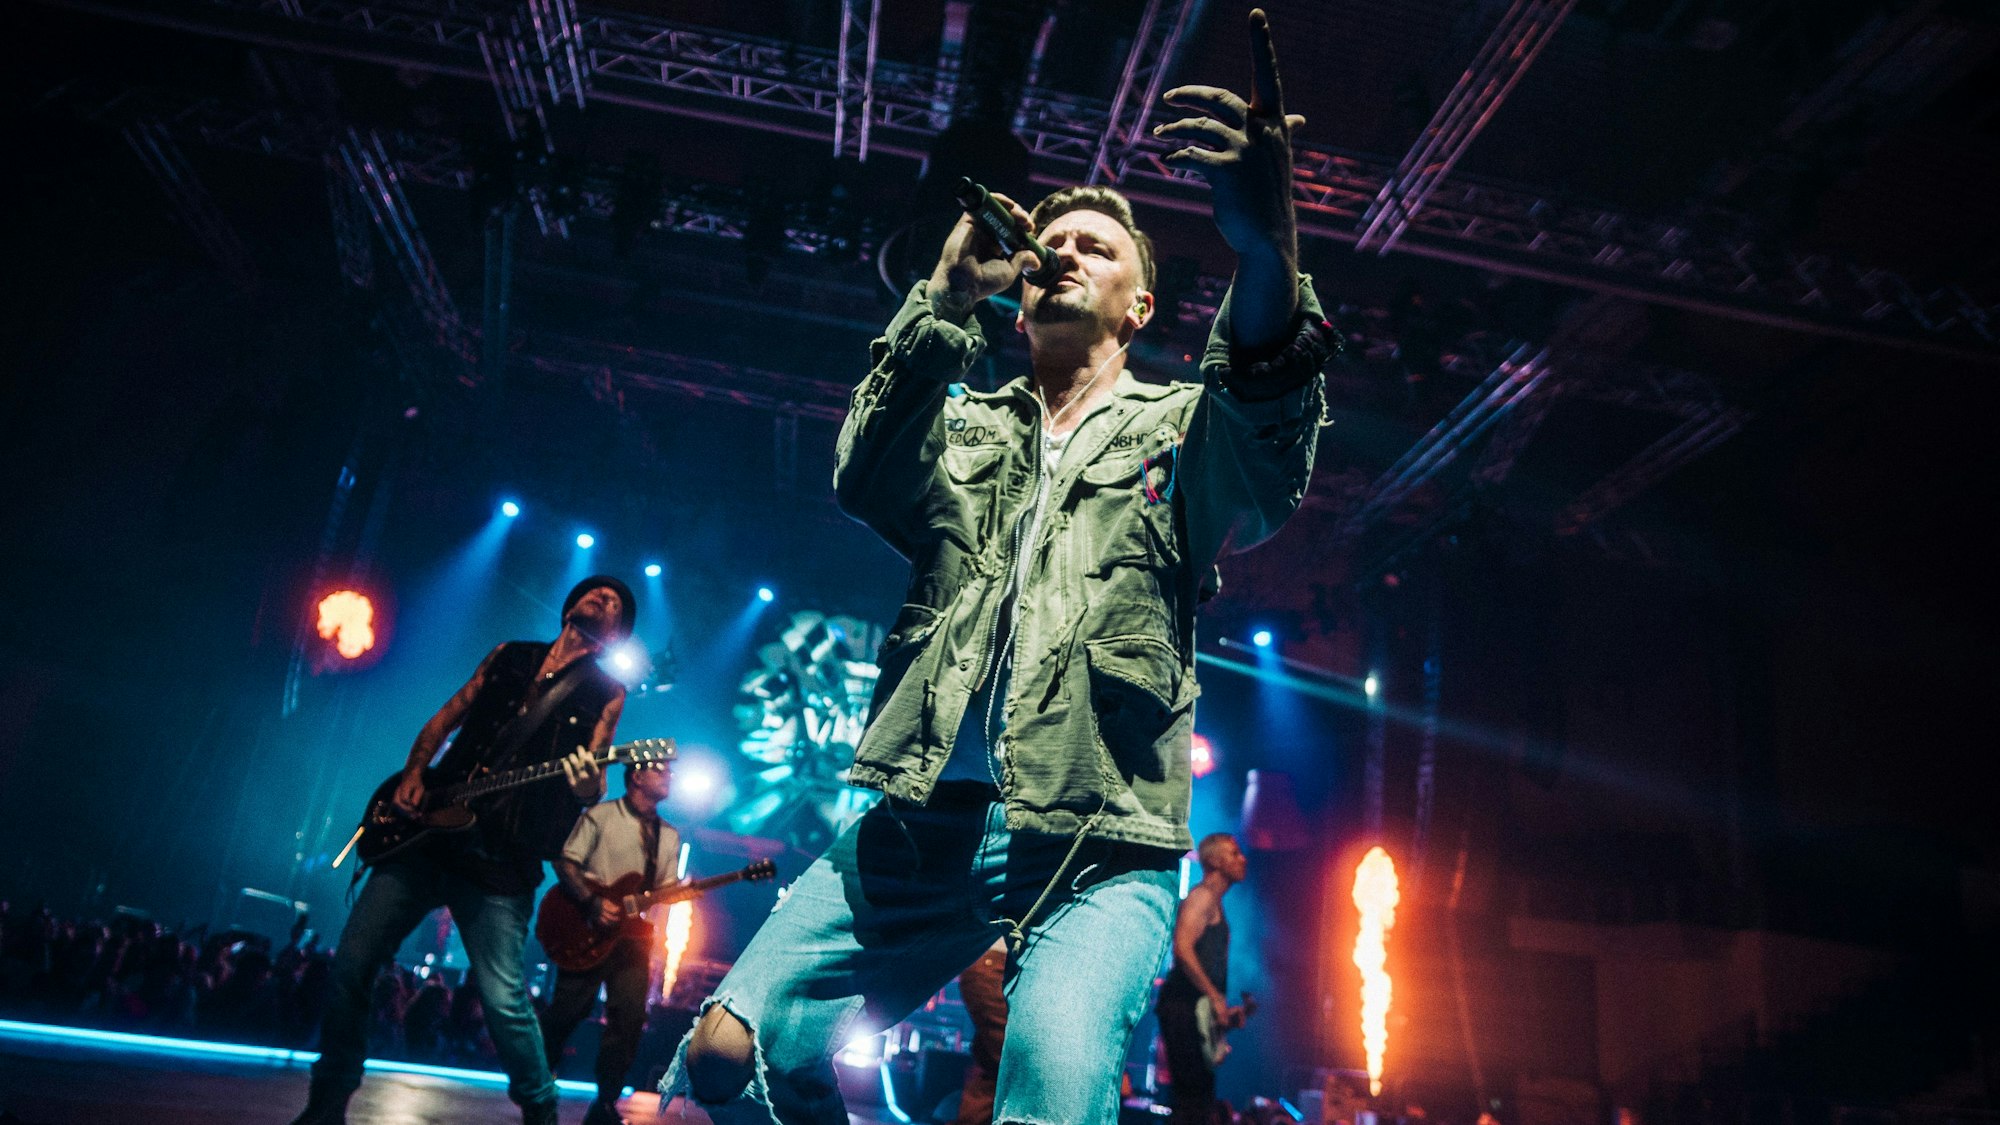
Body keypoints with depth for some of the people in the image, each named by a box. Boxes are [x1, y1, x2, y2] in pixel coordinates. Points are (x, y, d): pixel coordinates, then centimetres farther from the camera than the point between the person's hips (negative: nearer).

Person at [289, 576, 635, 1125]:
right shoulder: (508, 656, 14)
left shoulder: (607, 693, 4)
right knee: (350, 967, 3)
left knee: (504, 1000, -8)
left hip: (501, 864, -4)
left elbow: (591, 786, -3)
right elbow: (446, 718, 19)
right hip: (427, 832, 4)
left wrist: (587, 787, -26)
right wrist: (413, 773, 2)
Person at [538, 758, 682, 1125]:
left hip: (633, 935, 5)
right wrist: (593, 902, -18)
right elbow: (565, 862, -6)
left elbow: (665, 889, 14)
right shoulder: (601, 815, -1)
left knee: (629, 1018, -4)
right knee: (566, 1011, -1)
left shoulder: (669, 836, 16)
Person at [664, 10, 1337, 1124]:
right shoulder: (966, 426, 19)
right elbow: (866, 478, -2)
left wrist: (1267, 245, -35)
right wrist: (949, 293, -11)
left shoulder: (1180, 428, 10)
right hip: (925, 823, 4)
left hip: (1097, 847, -3)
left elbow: (1264, 474, -15)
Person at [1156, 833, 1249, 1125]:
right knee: (1195, 1099, -12)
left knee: (1198, 1100, 11)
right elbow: (1182, 948, -22)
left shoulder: (1215, 903, 23)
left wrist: (1223, 1009, 16)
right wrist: (1215, 997, -22)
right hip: (1183, 1007, -10)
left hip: (1197, 1011, 10)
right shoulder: (1202, 896, -8)